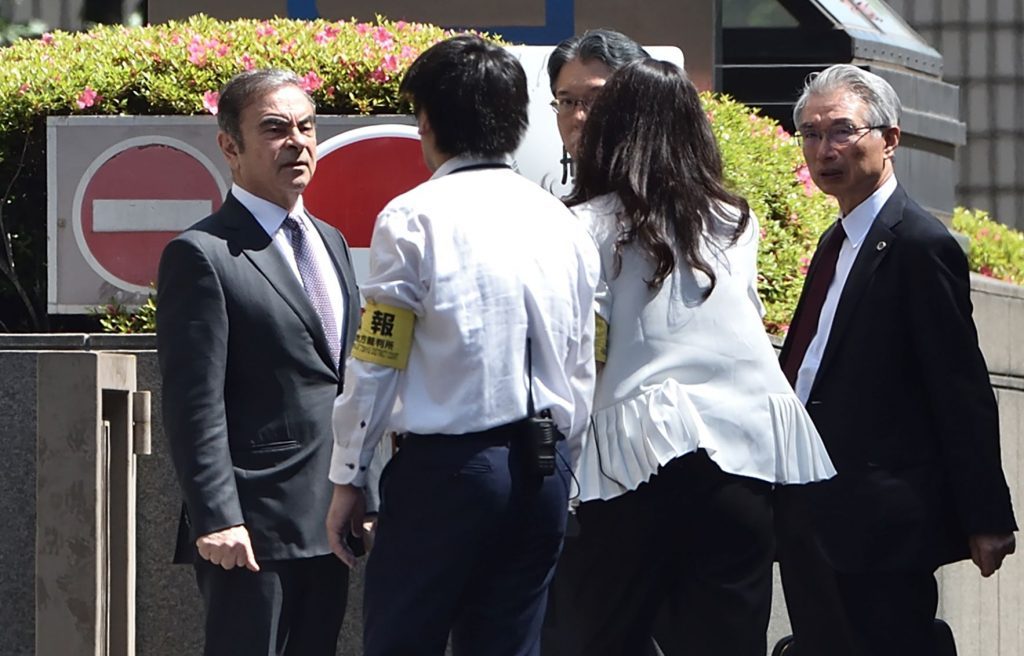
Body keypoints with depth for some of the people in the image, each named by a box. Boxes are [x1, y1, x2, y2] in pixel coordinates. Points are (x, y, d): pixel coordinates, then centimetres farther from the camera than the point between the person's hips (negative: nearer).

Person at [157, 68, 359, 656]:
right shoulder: (203, 255, -9)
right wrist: (216, 519, -20)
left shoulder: (329, 242, 17)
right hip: (254, 531, -8)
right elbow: (195, 405, -14)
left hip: (329, 520, 8)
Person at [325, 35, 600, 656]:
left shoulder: (414, 218, -7)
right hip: (545, 468, 6)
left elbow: (376, 367, -6)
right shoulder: (564, 224, 10)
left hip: (446, 465, -5)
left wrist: (348, 479, 2)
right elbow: (583, 372, 13)